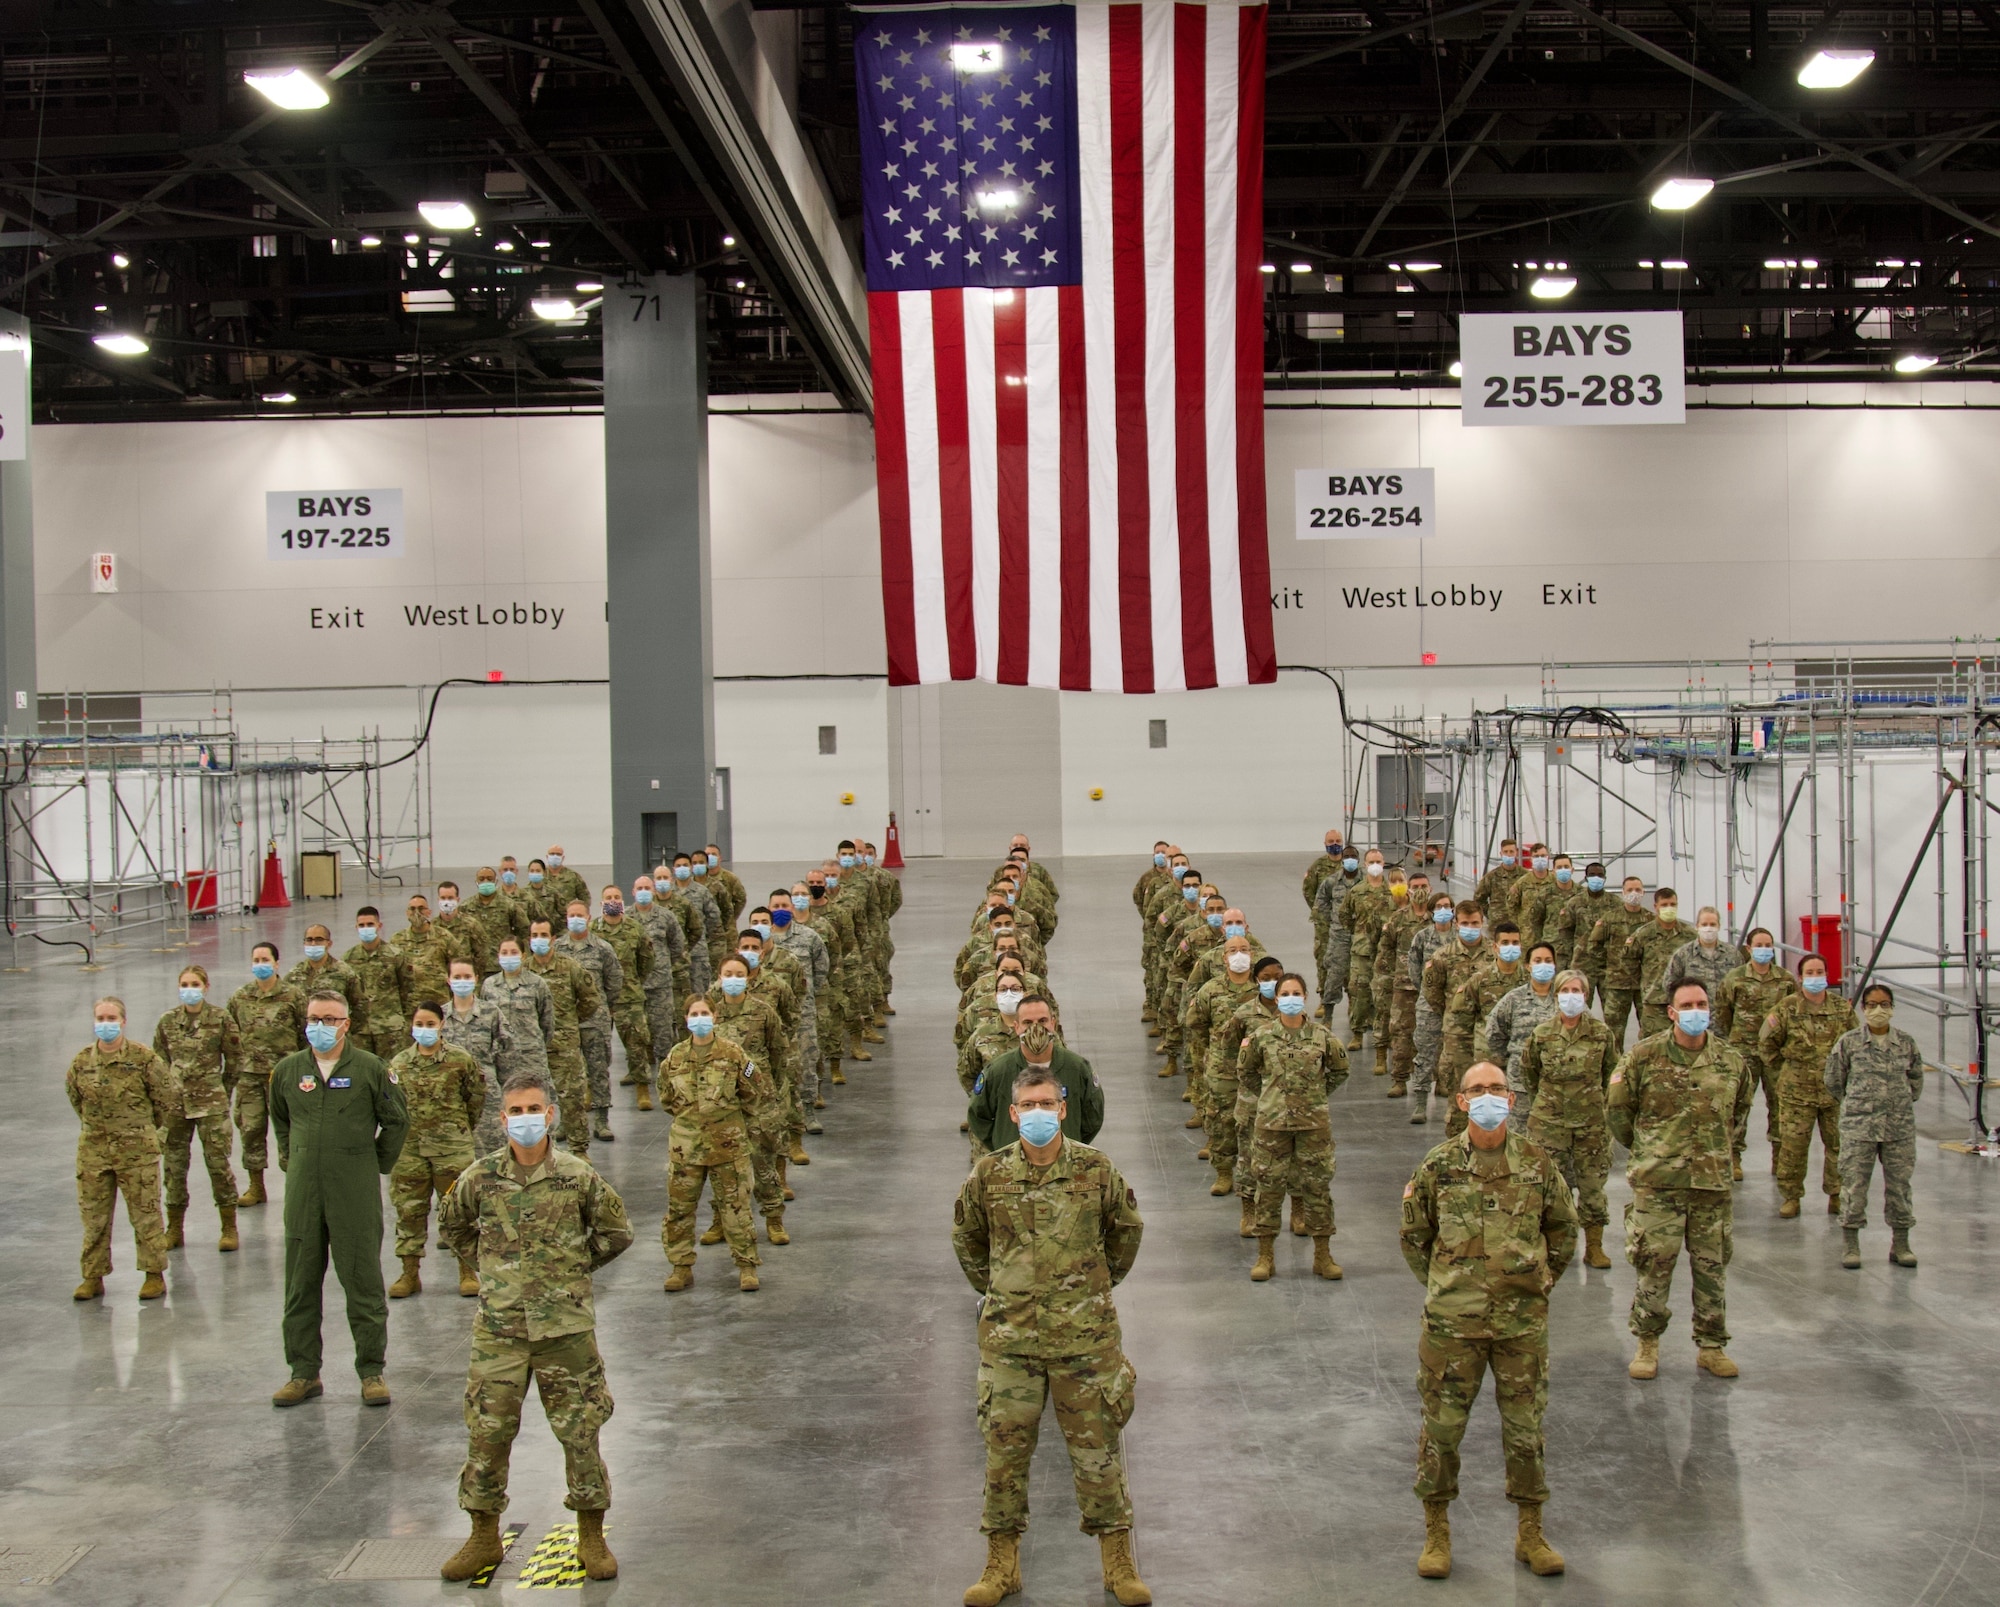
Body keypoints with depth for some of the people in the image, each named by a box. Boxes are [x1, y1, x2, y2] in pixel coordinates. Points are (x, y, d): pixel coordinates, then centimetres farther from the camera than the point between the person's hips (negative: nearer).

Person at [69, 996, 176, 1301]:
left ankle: (155, 1275, 12)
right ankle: (93, 1277, 18)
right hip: (93, 1150, 3)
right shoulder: (81, 1061, 0)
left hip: (137, 1150, -3)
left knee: (145, 1215, 3)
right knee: (93, 1217, 8)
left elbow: (167, 1098, 1)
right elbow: (74, 1096, 19)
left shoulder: (144, 1059, -9)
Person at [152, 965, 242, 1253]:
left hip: (211, 1103, -3)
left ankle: (229, 1228, 5)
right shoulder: (168, 1021, 5)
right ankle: (174, 1229, 16)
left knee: (218, 1163, -4)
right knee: (174, 1164, 6)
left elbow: (235, 1059, 3)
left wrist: (222, 1093, 5)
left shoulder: (221, 1018, -3)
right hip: (174, 1103, 3)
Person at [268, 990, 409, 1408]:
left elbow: (396, 1119, 7)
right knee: (301, 1283, 7)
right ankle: (304, 1372, 17)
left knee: (363, 1280, 1)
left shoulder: (369, 1068, -3)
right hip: (302, 1190, 3)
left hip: (356, 1191, -3)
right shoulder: (287, 1070, 6)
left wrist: (377, 1165, 7)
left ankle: (372, 1370, 10)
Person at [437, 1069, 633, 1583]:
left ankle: (592, 1539, 17)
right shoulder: (480, 1178, -2)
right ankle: (484, 1538, 21)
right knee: (487, 1432, 4)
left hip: (566, 1324, -1)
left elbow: (616, 1232, 9)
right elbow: (450, 1228, 16)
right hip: (499, 1327, 1)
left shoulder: (577, 1175, -4)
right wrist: (489, 1265, 10)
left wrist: (573, 1269, 6)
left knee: (581, 1432, 3)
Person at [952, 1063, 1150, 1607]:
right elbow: (966, 1237, 16)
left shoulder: (1096, 1170, -5)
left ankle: (1118, 1562, 20)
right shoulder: (989, 1175, -3)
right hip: (1009, 1337, 1)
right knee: (1005, 1449, 7)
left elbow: (1127, 1229, 13)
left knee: (1098, 1450, 7)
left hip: (1085, 1336, -1)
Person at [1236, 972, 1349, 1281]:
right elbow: (1244, 1072, 13)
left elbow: (1340, 1070, 13)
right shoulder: (1262, 1038, -2)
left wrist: (1318, 1093, 9)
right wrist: (1268, 1095, 9)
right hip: (1272, 1122, 0)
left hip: (1314, 1122, 0)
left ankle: (1323, 1256, 15)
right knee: (1269, 1186, 4)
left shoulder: (1322, 1037, -2)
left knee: (1317, 1185, 5)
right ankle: (1265, 1257, 14)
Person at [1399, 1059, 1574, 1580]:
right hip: (1453, 1322, -1)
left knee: (1525, 1429, 8)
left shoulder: (1537, 1163, -1)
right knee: (1442, 1426, 5)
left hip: (1523, 1321, 1)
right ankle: (1437, 1533, 19)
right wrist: (1441, 1285, 8)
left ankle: (1530, 1533, 23)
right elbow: (1414, 1235, 9)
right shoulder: (1438, 1165, -3)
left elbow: (1563, 1229, 14)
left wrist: (1540, 1281, 12)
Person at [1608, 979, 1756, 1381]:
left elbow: (1741, 1108, 22)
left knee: (1711, 1267, 9)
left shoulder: (1731, 1061, 4)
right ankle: (1647, 1344, 15)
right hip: (1657, 1182, -2)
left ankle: (1711, 1346, 21)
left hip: (1713, 1182, 2)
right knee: (1654, 1265, 0)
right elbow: (1617, 1107, 5)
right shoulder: (1645, 1055, -4)